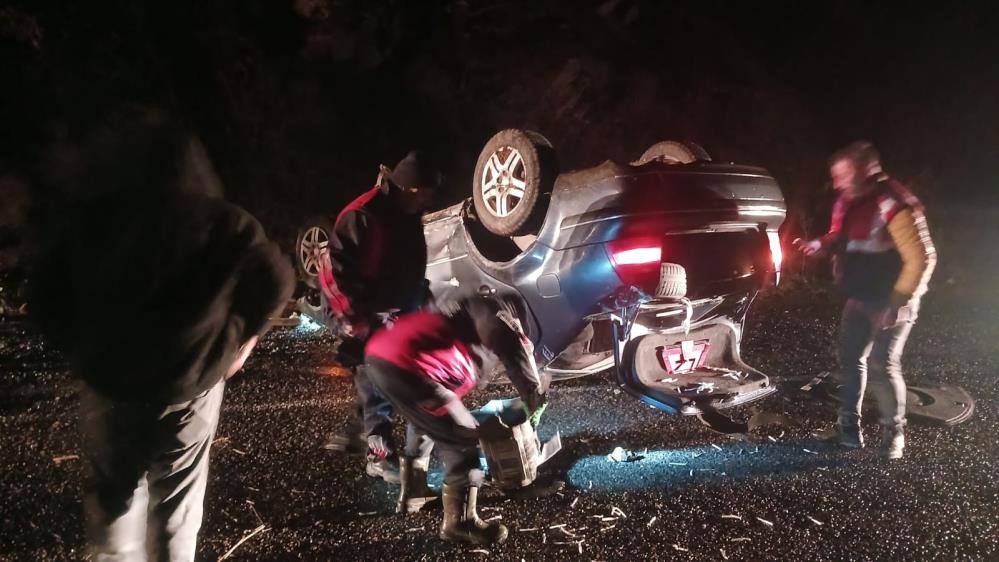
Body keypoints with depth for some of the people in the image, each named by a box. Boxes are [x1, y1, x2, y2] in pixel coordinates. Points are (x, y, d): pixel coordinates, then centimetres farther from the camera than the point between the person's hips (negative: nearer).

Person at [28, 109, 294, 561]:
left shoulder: (89, 218, -8)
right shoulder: (220, 222, -11)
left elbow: (46, 298, -5)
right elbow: (274, 281, -7)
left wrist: (83, 350, 9)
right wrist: (240, 336, 7)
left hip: (108, 379, 1)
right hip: (191, 380, -1)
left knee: (112, 490, 22)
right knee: (176, 496, 17)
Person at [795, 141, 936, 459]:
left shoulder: (895, 206, -24)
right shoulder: (850, 201, 2)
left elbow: (921, 259, -23)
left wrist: (897, 302, -24)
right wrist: (822, 244, -1)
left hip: (891, 302, -8)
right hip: (860, 298, 8)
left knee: (882, 365, -6)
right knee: (851, 359, 11)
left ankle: (894, 433, 15)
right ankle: (849, 429, 23)